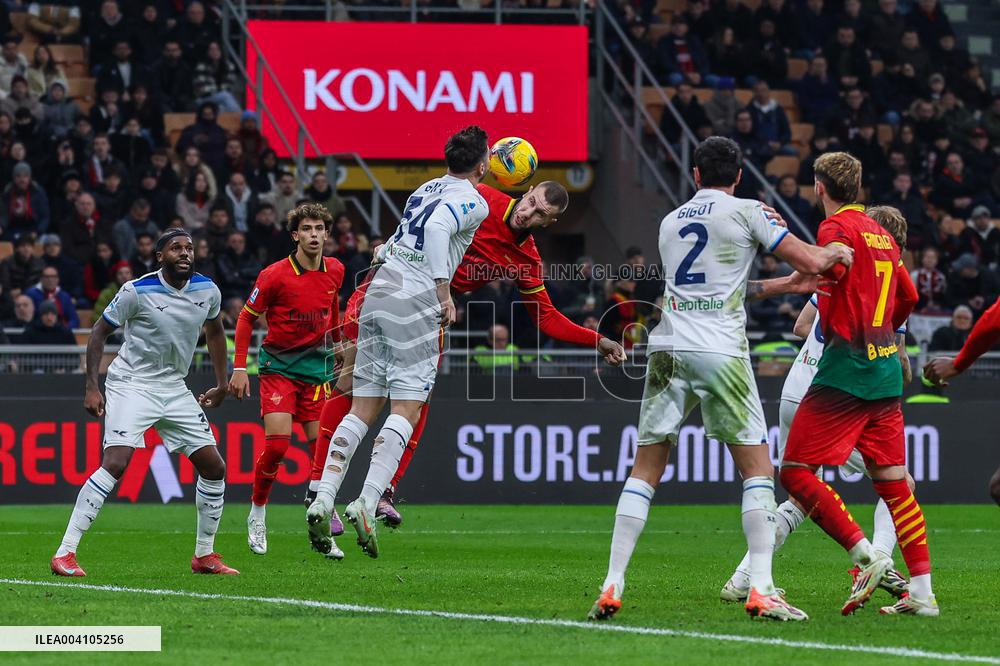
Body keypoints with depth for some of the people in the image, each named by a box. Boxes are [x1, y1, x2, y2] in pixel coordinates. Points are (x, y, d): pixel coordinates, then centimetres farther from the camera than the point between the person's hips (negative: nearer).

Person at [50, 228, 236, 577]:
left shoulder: (207, 291, -1)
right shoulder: (138, 291, -15)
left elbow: (214, 331, 20)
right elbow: (99, 332, -5)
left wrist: (222, 384, 19)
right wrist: (92, 387, -11)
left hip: (175, 388, 6)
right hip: (131, 384, -6)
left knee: (214, 467, 2)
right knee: (115, 463, -23)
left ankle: (204, 556, 18)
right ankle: (65, 553, -22)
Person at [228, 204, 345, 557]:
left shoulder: (334, 271, 1)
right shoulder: (275, 275, -12)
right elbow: (247, 318, -4)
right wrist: (239, 367, -8)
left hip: (316, 366, 4)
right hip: (278, 365, -4)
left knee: (322, 445, -2)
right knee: (277, 443, -15)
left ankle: (322, 528, 6)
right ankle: (257, 512, 7)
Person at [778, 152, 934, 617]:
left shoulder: (837, 227, -7)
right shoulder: (882, 234, 17)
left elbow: (828, 268, -27)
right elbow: (908, 297, 27)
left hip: (845, 369, -8)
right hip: (886, 371, 8)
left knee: (796, 472, -5)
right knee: (893, 482, 8)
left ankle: (866, 556, -16)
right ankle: (922, 591, 3)